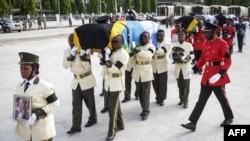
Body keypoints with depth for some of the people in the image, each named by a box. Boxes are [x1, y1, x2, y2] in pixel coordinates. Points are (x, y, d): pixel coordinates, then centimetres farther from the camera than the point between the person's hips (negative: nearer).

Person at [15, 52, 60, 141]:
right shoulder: (20, 86, 4)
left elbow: (55, 104, -15)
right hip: (27, 129, 6)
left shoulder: (45, 86, -16)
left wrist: (37, 114, -25)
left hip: (42, 130, -6)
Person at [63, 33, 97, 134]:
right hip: (75, 80, 4)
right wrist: (72, 55, -20)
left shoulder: (85, 50, -13)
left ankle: (93, 119, 33)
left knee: (89, 102, 10)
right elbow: (65, 66, -9)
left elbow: (87, 66, -20)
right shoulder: (67, 51, 1)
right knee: (76, 104, 3)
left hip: (87, 80, -4)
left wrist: (82, 55, -31)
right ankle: (76, 126, 8)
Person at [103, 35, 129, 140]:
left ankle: (112, 131, 2)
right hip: (108, 82, 7)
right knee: (115, 105, 18)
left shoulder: (124, 54, -16)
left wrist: (107, 58, -24)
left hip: (116, 84, -7)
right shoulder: (111, 51, 7)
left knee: (112, 108, -7)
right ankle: (120, 124, 33)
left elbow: (114, 68, -23)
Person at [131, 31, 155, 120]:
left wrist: (139, 51, -37)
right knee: (139, 92, 11)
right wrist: (134, 70, 12)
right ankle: (144, 109, 25)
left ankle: (146, 111, 4)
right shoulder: (137, 46, 9)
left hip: (146, 73, -5)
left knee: (145, 93, -3)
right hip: (137, 73, 5)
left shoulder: (151, 46, -5)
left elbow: (148, 55, -26)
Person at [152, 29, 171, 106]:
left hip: (162, 67, -3)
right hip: (153, 67, 3)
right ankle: (158, 98, 29)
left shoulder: (166, 44, -3)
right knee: (155, 84, 12)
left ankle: (161, 99, 18)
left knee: (162, 84, 5)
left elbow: (162, 51, -23)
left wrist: (155, 49, -40)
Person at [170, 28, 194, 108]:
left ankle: (185, 101, 5)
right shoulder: (174, 45, 7)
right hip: (177, 67, 3)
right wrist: (176, 58, -12)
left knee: (186, 86, -2)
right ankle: (181, 99, 27)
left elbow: (192, 55, -4)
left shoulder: (189, 45, -3)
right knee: (180, 85, 13)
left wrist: (186, 57, -21)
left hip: (186, 67, -3)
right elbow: (172, 55, 8)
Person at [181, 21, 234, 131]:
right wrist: (193, 69, 7)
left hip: (217, 76, -6)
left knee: (222, 98, 13)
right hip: (207, 75, 6)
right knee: (201, 100, 6)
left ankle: (229, 118, 38)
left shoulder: (222, 43, -15)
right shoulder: (206, 42, 6)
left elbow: (228, 61, -18)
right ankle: (193, 123, 8)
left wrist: (220, 74, -28)